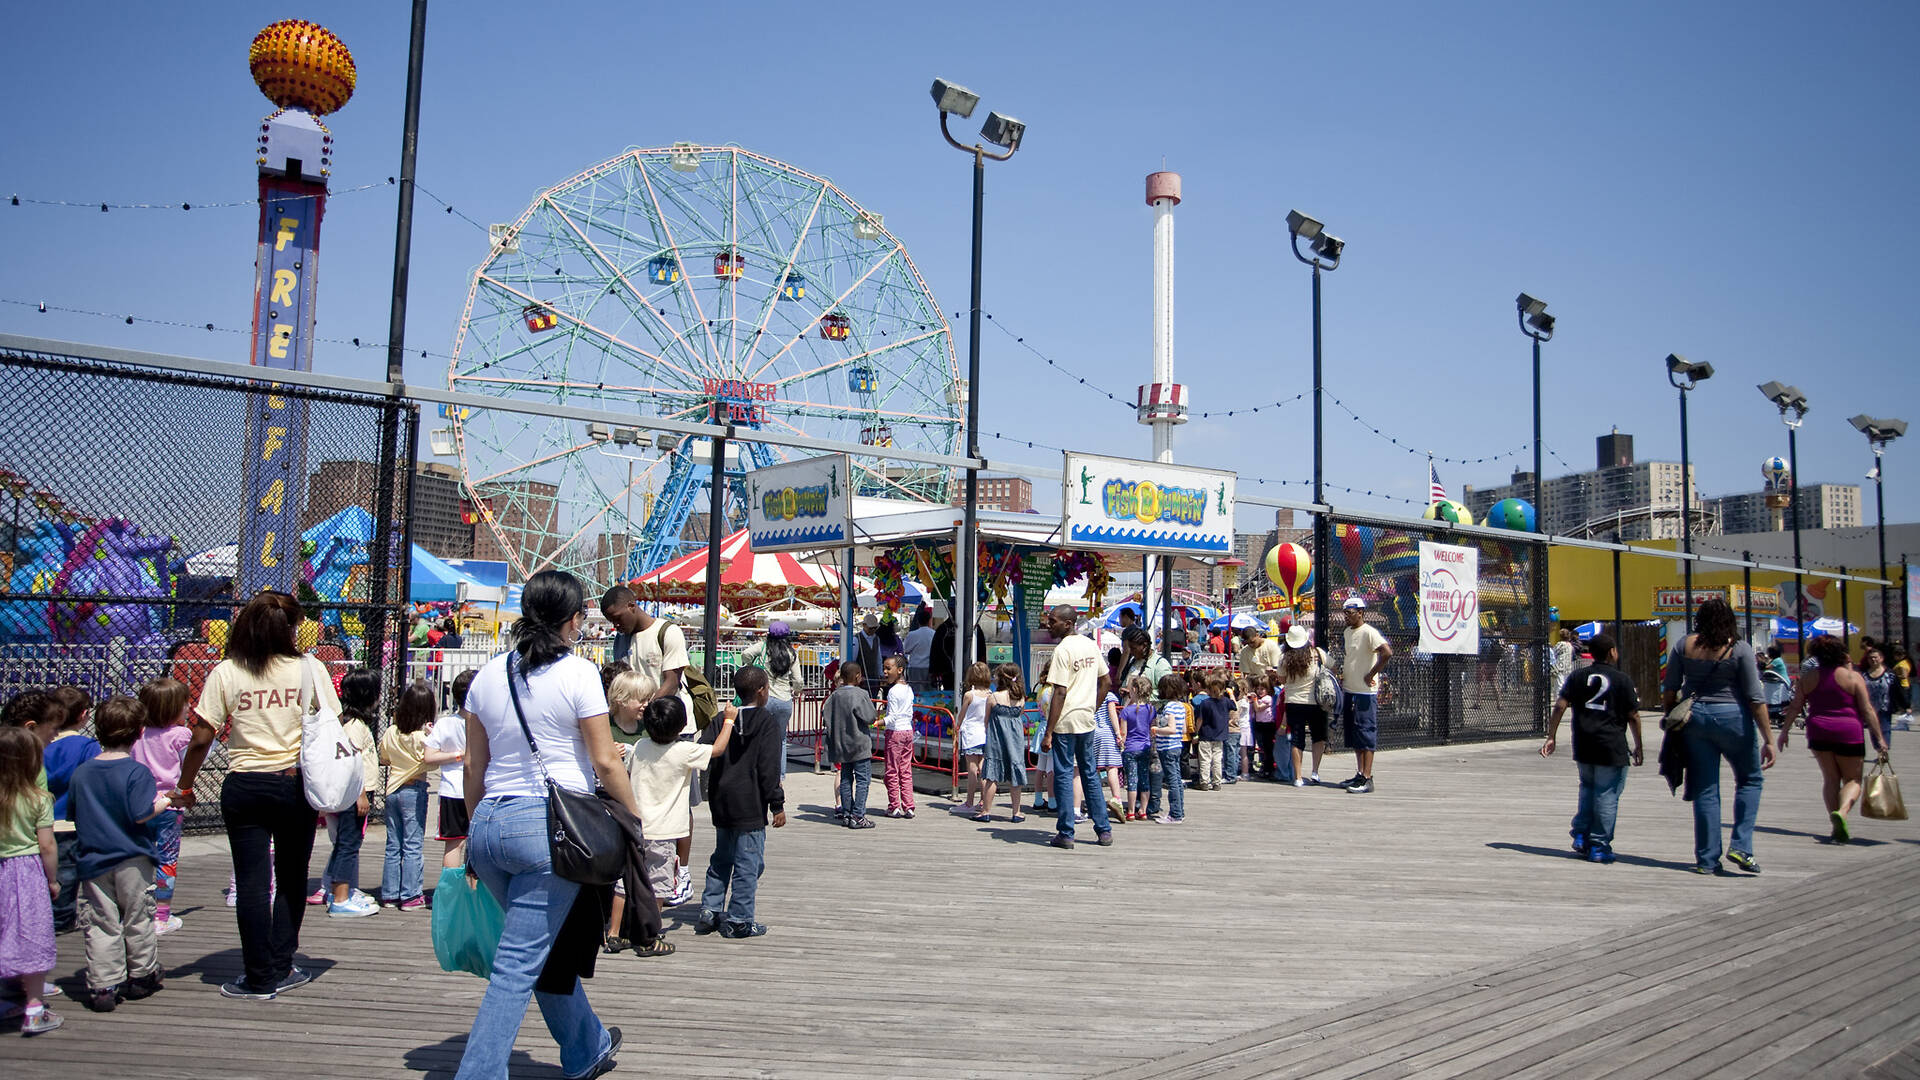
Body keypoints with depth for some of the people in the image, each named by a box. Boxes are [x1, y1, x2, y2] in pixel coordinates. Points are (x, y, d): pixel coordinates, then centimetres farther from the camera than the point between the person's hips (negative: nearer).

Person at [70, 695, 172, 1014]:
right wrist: (163, 803, -1)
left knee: (101, 926, 5)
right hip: (132, 860, -3)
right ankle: (141, 977, 20)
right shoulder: (136, 772, -14)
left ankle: (103, 987, 4)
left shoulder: (81, 772, 3)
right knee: (138, 921, 10)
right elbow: (141, 814, -18)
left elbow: (75, 816, 10)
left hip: (93, 860, 3)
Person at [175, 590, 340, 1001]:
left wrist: (185, 787, 9)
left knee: (251, 881, 6)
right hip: (296, 785, 0)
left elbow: (202, 738, -4)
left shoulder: (225, 673, -3)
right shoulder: (309, 670, -3)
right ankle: (281, 969, 18)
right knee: (291, 879, 14)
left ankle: (259, 979, 11)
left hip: (243, 787, 0)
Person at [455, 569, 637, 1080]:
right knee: (519, 964, -2)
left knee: (548, 945, 22)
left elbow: (474, 765, 13)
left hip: (490, 826, 7)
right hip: (551, 823, -7)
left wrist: (473, 833, 22)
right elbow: (604, 761, -8)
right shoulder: (577, 673, -8)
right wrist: (636, 817, 4)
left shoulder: (487, 676, 8)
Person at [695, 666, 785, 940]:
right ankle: (739, 920, 2)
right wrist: (777, 805, -8)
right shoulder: (765, 722, -10)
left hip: (722, 804, 6)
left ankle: (710, 911, 20)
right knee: (748, 863, 0)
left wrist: (714, 794, 15)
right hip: (750, 807, -6)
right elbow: (768, 768, -13)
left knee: (721, 858, 19)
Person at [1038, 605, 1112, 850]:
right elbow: (1105, 681, 16)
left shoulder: (1063, 650, -14)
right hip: (1087, 721, 7)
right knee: (1090, 774, 15)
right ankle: (1104, 831, 18)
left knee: (1063, 775, 1)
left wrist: (1048, 733, -16)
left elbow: (1060, 694, -18)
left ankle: (1066, 834, 5)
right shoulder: (1090, 645, 9)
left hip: (1065, 721, -7)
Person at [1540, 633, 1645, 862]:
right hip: (1612, 747, -4)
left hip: (1583, 746, 4)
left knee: (1587, 789, 21)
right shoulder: (1622, 680, -2)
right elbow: (1633, 716, -2)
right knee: (1607, 794, 2)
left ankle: (1581, 837, 15)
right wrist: (1639, 746, 8)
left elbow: (1560, 707, -2)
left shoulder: (1577, 678, 6)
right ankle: (1599, 846, 3)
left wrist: (1551, 737, 1)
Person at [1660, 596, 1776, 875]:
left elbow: (1669, 690, 3)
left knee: (1705, 789, 8)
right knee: (1750, 779, 18)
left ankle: (1707, 860, 10)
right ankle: (1741, 847, 5)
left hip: (1694, 717, 3)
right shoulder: (1739, 649, -6)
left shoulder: (1685, 645, 2)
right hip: (1732, 717, -3)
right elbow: (1754, 699, -7)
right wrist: (1768, 740, -3)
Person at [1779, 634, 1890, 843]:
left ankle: (1838, 828, 9)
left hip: (1818, 733, 2)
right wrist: (1879, 738, 0)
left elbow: (1794, 706, 5)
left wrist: (1785, 731, 14)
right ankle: (1841, 812, -20)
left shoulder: (1808, 677, 3)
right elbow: (1867, 710, -5)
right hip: (1849, 733, -2)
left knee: (1830, 779, 12)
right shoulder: (1853, 677, -4)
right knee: (1853, 780, 8)